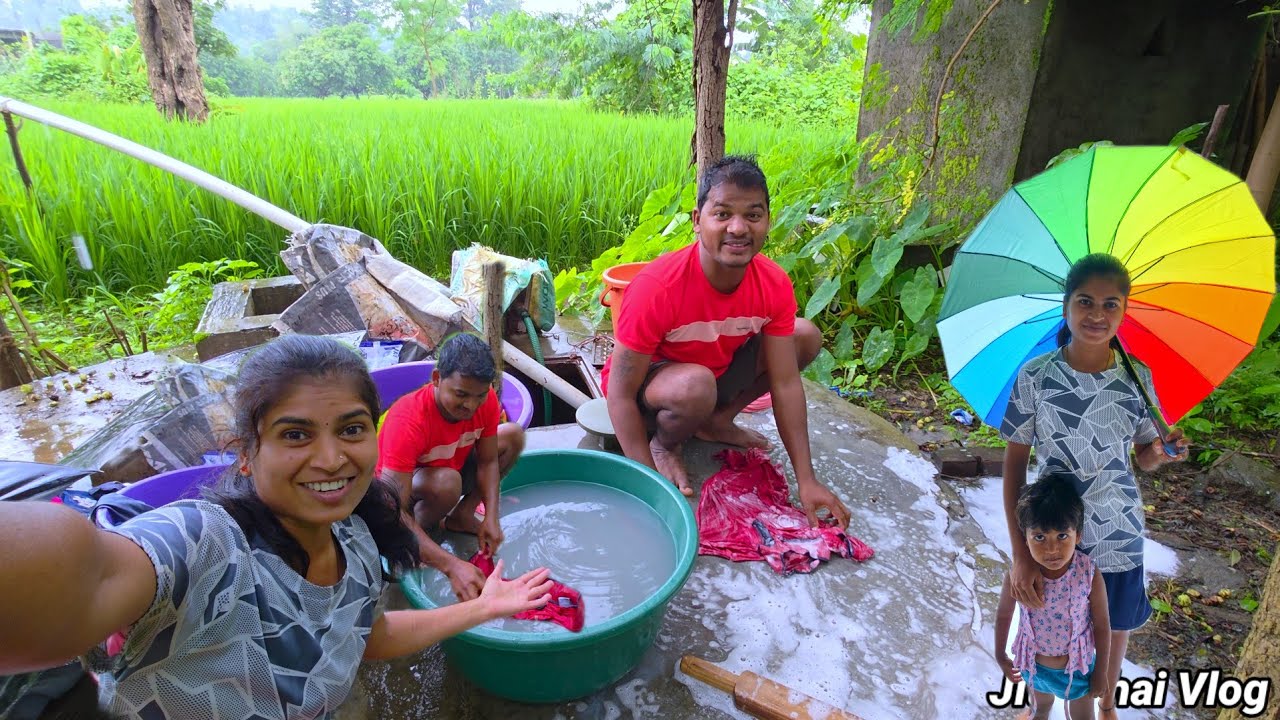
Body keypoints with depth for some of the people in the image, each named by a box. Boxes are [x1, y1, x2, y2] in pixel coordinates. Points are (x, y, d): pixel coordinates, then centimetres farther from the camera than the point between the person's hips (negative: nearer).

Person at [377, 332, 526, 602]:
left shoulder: (485, 399, -22)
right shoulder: (408, 421, -39)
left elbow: (487, 461, -11)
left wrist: (491, 517, -27)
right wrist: (451, 565, -50)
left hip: (451, 466, 7)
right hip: (404, 483, -6)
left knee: (513, 435, -9)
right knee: (446, 482, -39)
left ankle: (462, 515, -6)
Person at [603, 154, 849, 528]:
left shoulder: (774, 285, -18)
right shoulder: (656, 288, -34)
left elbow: (785, 384, -15)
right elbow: (620, 394, -27)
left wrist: (807, 481, -17)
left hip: (718, 367, 6)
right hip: (649, 378, -5)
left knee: (807, 336, -6)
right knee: (696, 386, -40)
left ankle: (717, 421, 8)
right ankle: (665, 444, -3)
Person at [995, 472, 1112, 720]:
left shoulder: (1089, 575, -29)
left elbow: (1102, 626, -13)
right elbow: (1003, 615, -8)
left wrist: (1100, 672, -3)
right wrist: (1000, 656, 4)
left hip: (1077, 666, -1)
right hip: (1034, 663, 1)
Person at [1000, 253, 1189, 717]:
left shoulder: (1137, 377, -8)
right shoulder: (1035, 377, -15)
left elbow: (1144, 457, 4)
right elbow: (1014, 464, -11)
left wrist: (1162, 452, -21)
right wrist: (1020, 553, -16)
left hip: (1118, 538, 2)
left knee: (1115, 629, 22)